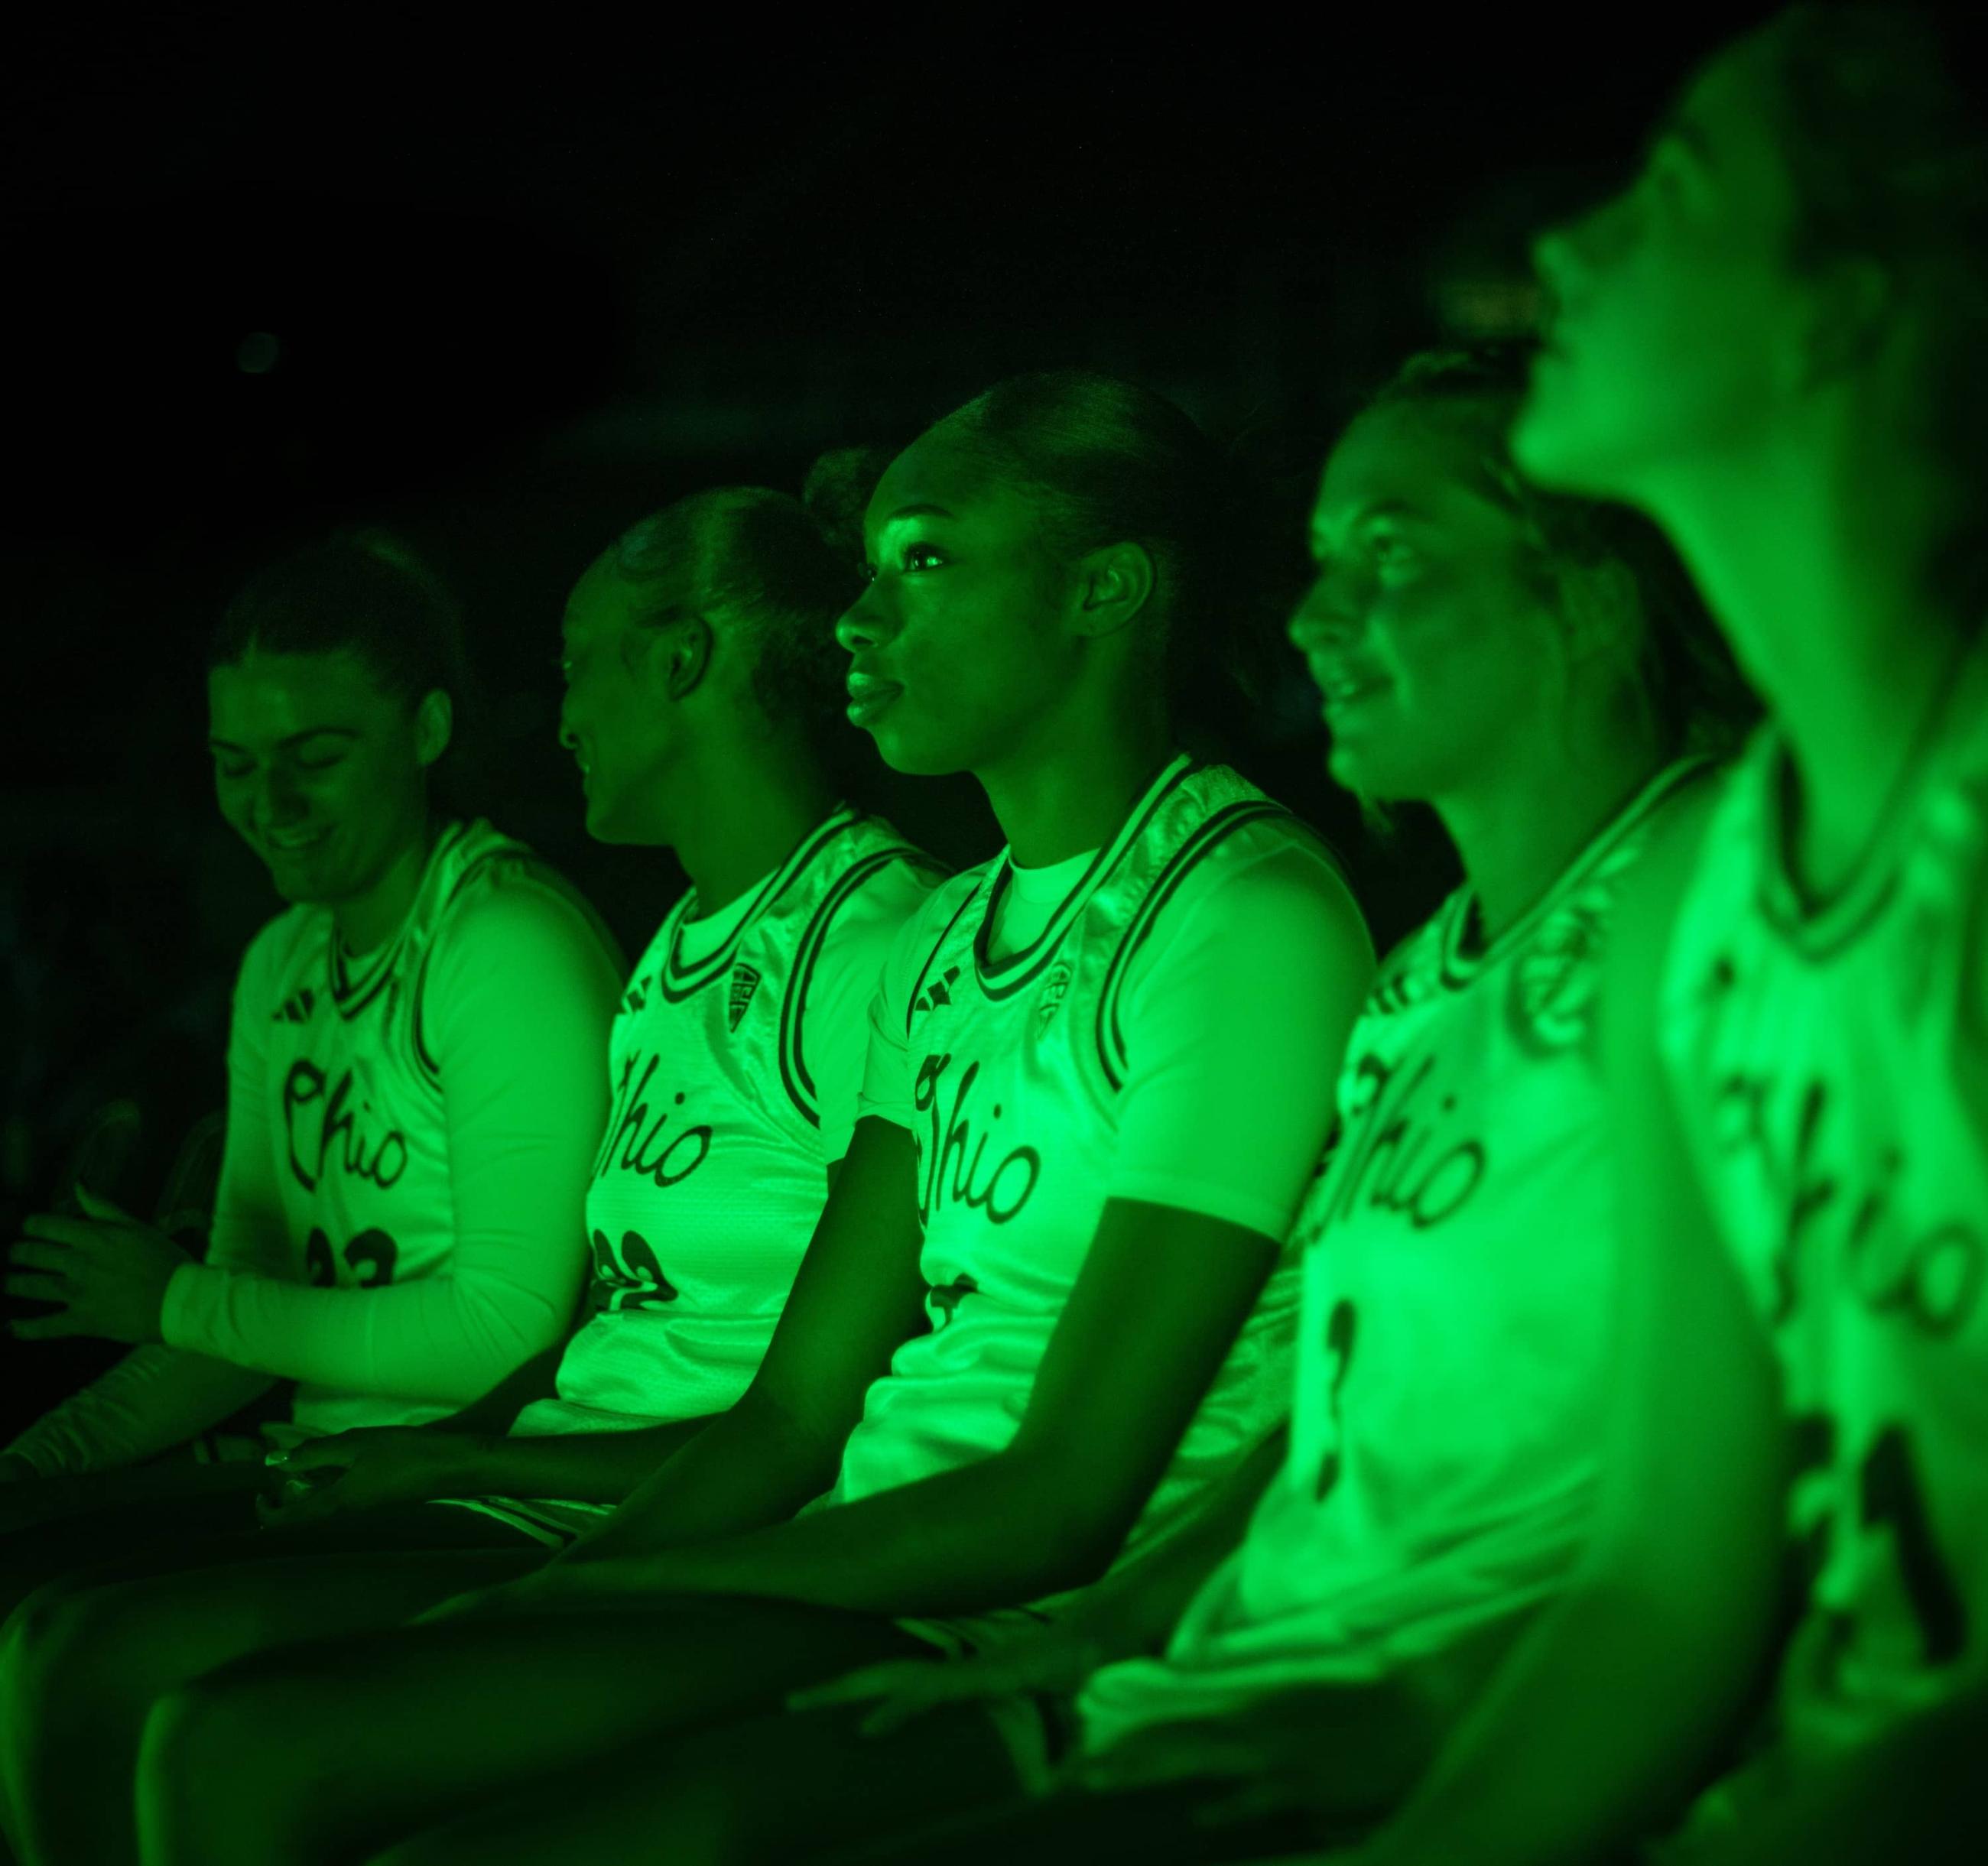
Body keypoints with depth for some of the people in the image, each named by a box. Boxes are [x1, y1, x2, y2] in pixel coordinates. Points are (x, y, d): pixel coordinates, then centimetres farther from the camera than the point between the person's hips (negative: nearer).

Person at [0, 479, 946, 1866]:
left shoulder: (873, 942, -10)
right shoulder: (684, 944, 19)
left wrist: (470, 1456, -11)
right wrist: (420, 1456, 1)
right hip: (555, 1499, 8)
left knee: (118, 1663, -22)